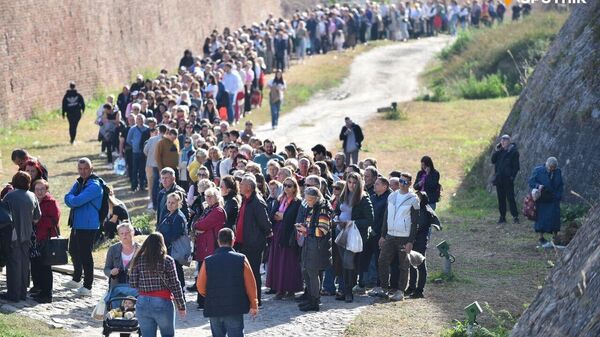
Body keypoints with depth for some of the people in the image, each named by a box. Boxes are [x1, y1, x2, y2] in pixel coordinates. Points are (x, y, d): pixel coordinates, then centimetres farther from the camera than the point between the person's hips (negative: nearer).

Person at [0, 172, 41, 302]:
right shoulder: (32, 197, 0)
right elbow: (36, 218, 5)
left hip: (13, 236, -5)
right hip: (27, 235, 5)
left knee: (14, 264, 0)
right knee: (24, 263, 13)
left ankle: (13, 294, 2)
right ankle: (23, 292, 18)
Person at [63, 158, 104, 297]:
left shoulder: (94, 186, -17)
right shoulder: (79, 183, 13)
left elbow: (76, 201, -23)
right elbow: (68, 199, 7)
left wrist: (72, 199, -2)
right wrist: (74, 200, -13)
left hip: (88, 226, -9)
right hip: (76, 224, 10)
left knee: (85, 255, -7)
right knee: (74, 251, 21)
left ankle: (87, 287, -1)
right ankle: (76, 280, 40)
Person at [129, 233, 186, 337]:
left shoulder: (138, 260, 1)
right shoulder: (167, 261, -6)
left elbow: (133, 284, 0)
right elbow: (175, 285, -6)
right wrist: (181, 306, 2)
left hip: (143, 304, 2)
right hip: (163, 303, -2)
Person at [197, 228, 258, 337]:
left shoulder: (208, 262, -3)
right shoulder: (241, 259, -7)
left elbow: (201, 288, 1)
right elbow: (250, 285, -3)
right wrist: (254, 305, 10)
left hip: (214, 309, 2)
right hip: (235, 309, -2)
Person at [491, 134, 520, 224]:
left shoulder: (513, 152, -5)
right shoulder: (499, 151, 12)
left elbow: (516, 166, -7)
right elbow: (493, 161, 5)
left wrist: (512, 176, -15)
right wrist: (496, 151, -6)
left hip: (508, 179, -6)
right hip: (499, 179, 6)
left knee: (510, 197, -9)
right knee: (501, 198, 7)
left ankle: (515, 216, -8)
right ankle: (502, 217, 11)